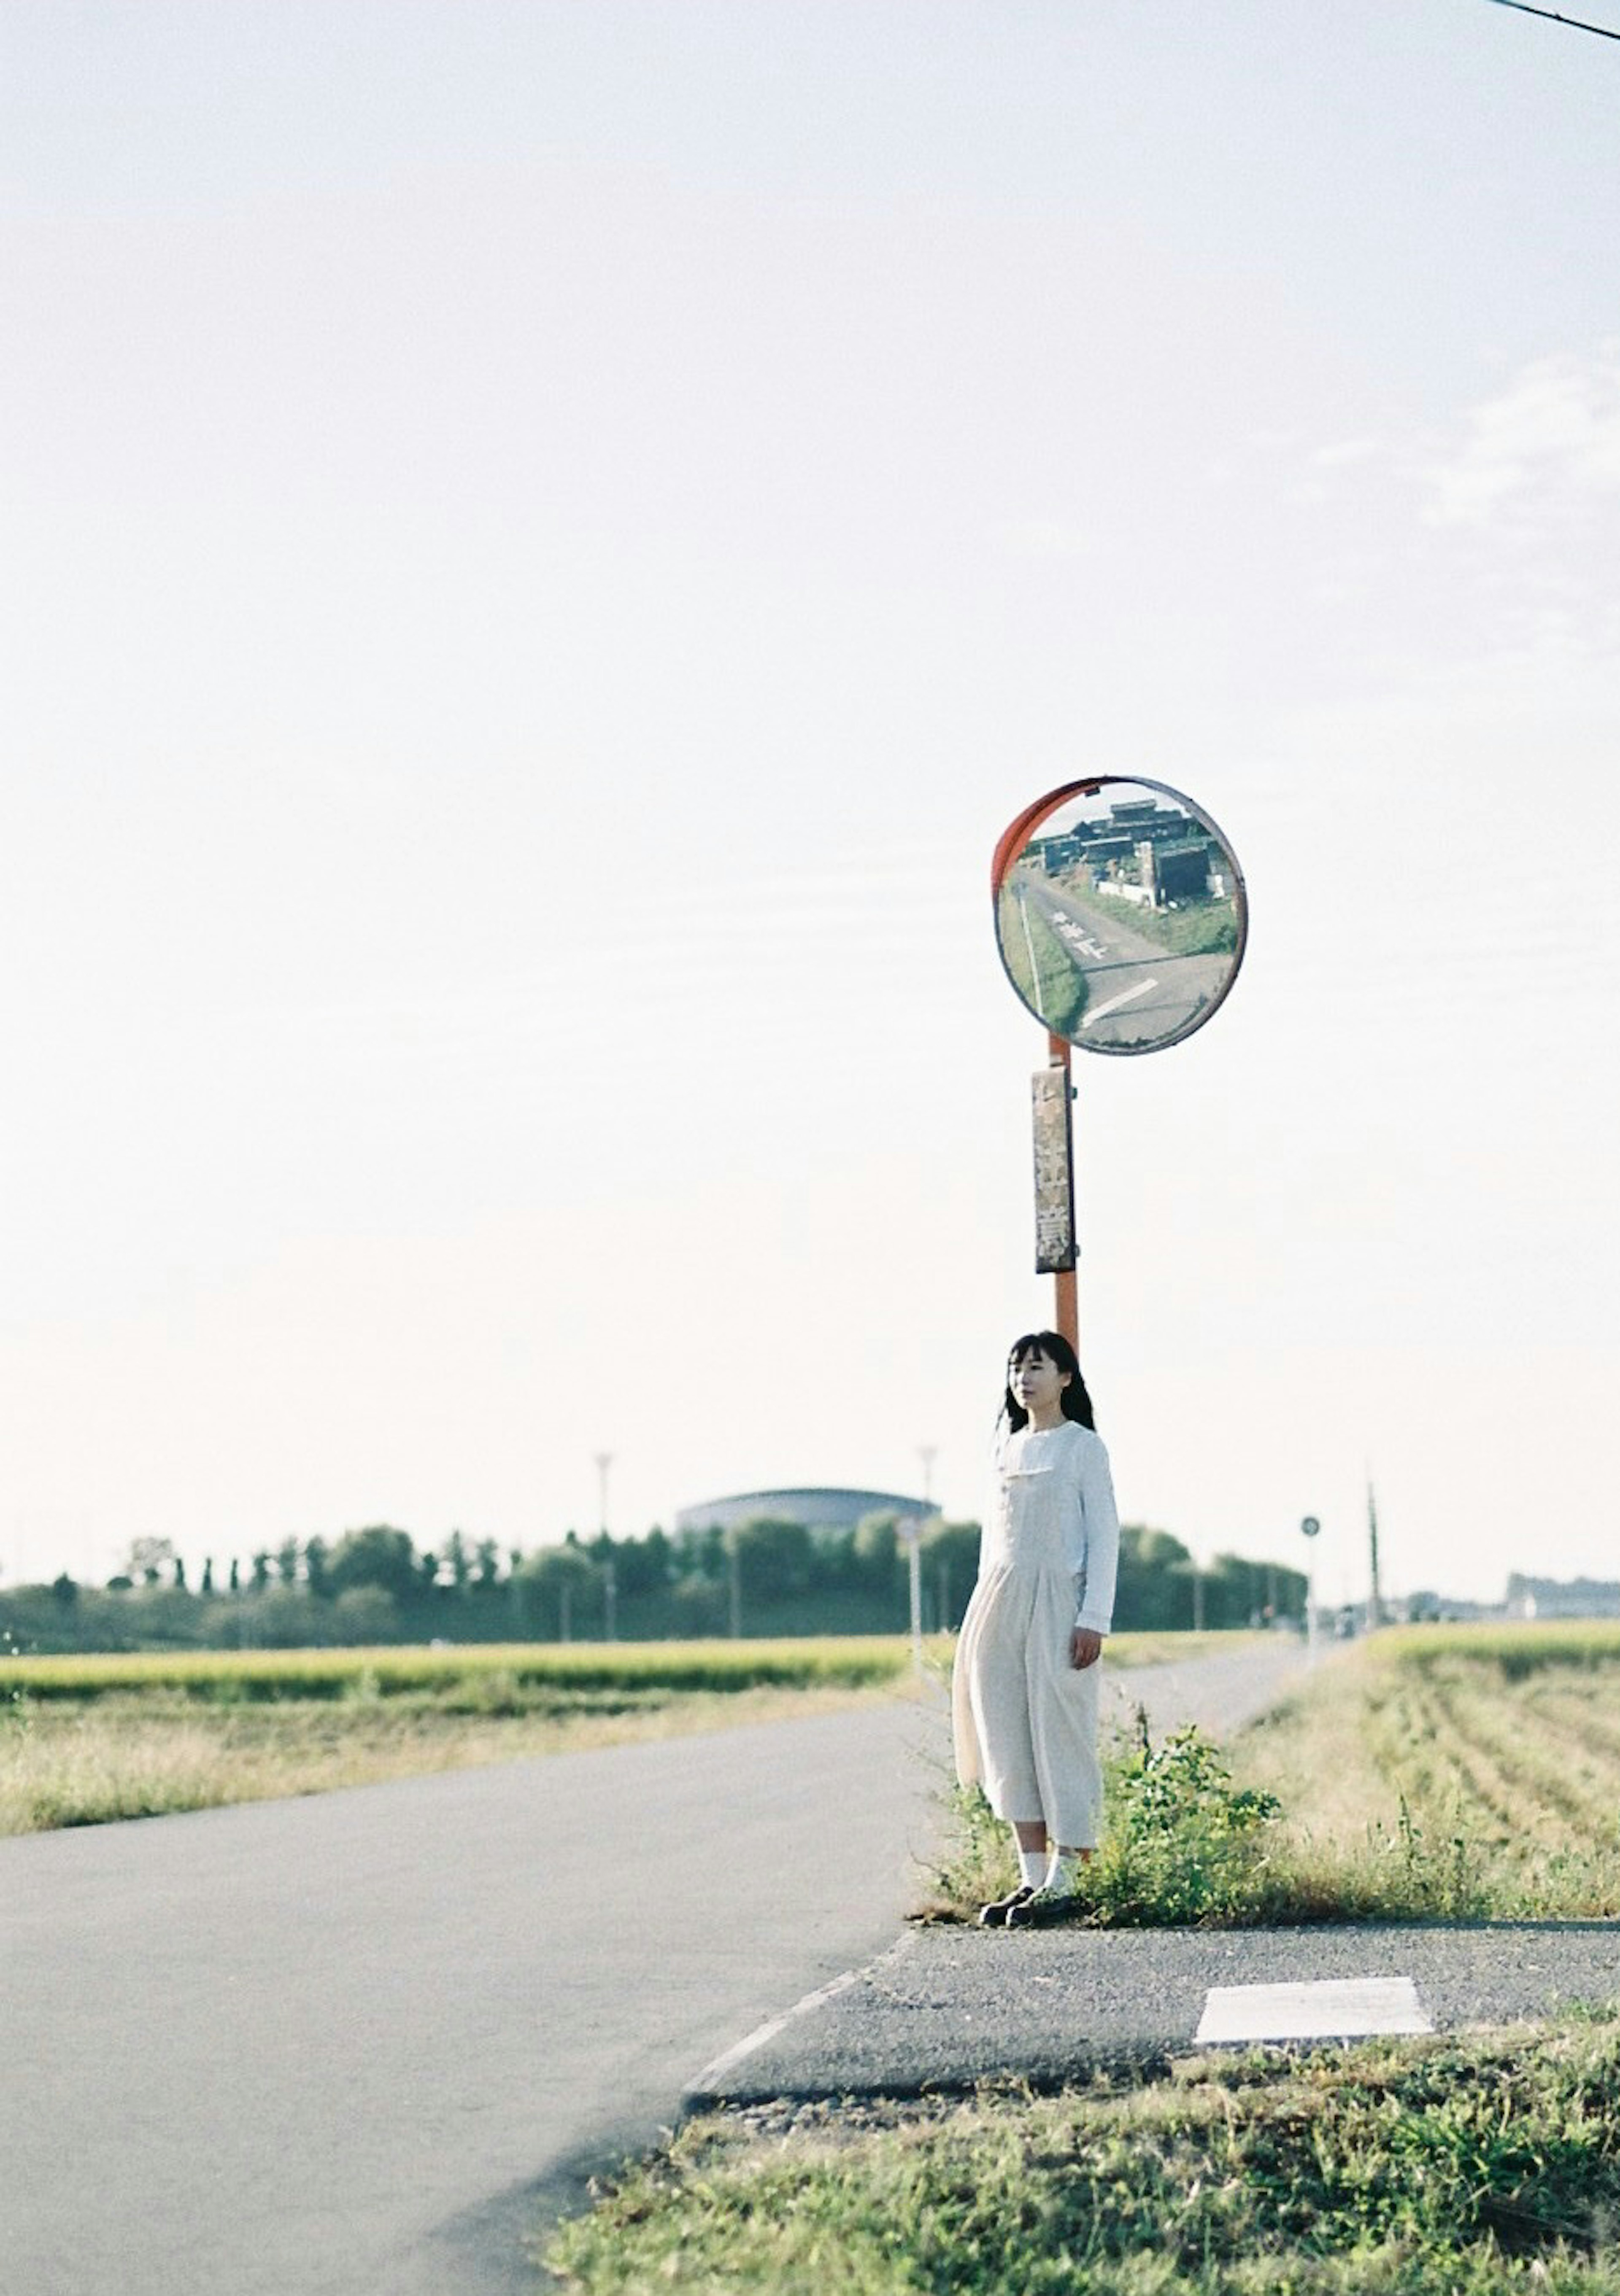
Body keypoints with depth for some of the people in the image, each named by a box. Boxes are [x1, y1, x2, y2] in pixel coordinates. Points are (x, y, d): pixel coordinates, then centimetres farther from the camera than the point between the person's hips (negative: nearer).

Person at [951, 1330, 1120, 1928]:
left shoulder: (1083, 1446, -1)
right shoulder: (1006, 1448, 16)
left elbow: (1104, 1536, -5)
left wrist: (1094, 1619, -13)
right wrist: (987, 1609, 13)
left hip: (1056, 1601, -6)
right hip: (1000, 1601, 6)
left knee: (1059, 1732, -6)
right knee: (1009, 1739, 3)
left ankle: (1064, 1880, -2)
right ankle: (1032, 1876, 7)